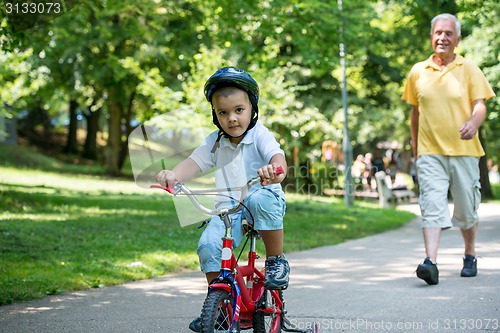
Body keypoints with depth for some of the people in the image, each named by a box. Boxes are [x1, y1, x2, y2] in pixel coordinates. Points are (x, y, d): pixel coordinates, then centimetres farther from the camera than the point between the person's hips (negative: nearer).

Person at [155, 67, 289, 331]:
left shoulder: (260, 135, -8)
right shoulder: (215, 142, 5)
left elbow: (277, 156, -25)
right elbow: (194, 162, -6)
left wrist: (275, 170, -51)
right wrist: (173, 174, -29)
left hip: (265, 199, -4)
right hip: (229, 209, 4)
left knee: (261, 200, -40)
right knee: (208, 245, -19)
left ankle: (276, 260, -19)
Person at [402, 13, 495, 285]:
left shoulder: (469, 69, 2)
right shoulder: (418, 72, 7)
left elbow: (479, 105, -4)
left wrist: (474, 122, -27)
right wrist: (415, 147, 19)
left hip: (464, 151, 0)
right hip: (430, 152, 0)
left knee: (466, 209, 9)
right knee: (432, 206, -13)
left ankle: (470, 257, 29)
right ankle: (430, 262, -20)